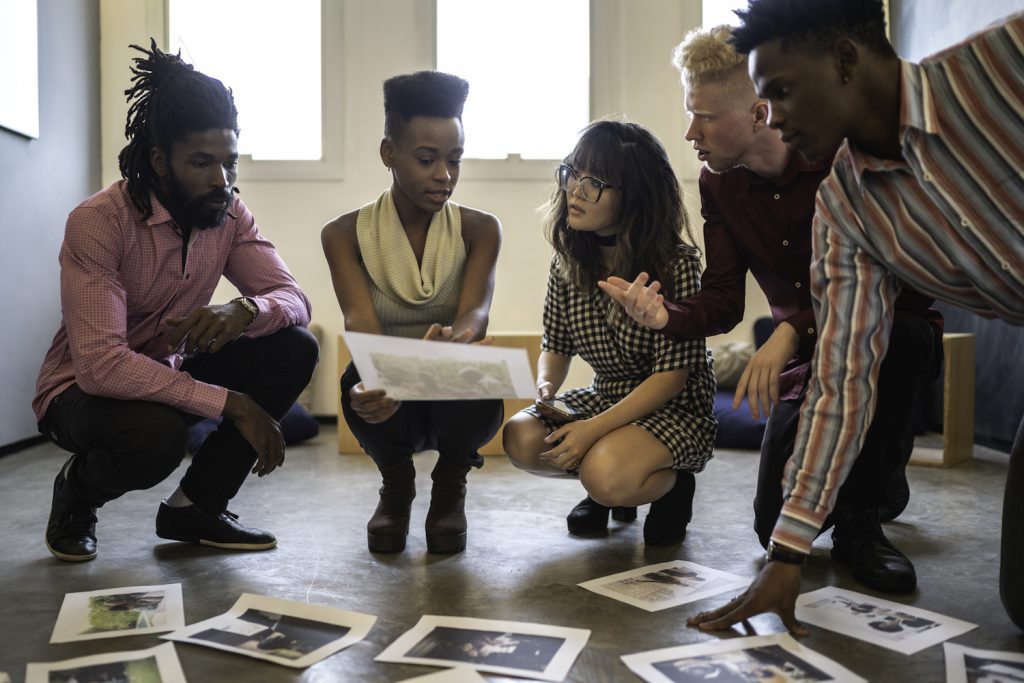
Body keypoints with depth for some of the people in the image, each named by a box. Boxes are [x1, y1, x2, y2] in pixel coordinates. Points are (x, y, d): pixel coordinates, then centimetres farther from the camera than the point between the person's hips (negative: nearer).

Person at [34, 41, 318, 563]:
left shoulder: (228, 214, -8)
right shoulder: (97, 221, -25)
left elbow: (294, 298, -12)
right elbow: (99, 363, -33)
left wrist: (247, 310, -36)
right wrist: (230, 402, -36)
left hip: (170, 374, 6)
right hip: (83, 389, -5)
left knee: (294, 349, -16)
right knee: (156, 435, -39)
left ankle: (196, 506, -2)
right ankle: (78, 491, 2)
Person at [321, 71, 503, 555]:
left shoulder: (479, 230, -2)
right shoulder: (345, 234, -4)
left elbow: (476, 311, -20)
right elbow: (359, 319, -22)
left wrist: (452, 340, -47)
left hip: (454, 399, 0)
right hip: (391, 404, 0)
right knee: (359, 381, -34)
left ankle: (450, 484, 3)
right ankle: (396, 481, 4)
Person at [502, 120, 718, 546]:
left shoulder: (675, 263, -20)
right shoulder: (569, 262, -3)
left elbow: (673, 372, -20)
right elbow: (555, 347, 6)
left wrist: (595, 428, -27)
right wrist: (546, 387, -18)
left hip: (674, 409, -5)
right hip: (607, 396, 6)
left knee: (606, 474, -32)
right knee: (521, 438, -20)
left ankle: (672, 485, 4)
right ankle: (607, 488, 9)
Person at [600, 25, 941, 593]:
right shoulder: (720, 181, -4)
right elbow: (723, 300, -6)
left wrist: (792, 331, -38)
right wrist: (666, 316, -28)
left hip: (892, 337, -4)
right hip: (807, 357, 4)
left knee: (889, 334, -42)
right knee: (780, 527, -5)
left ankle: (860, 522, -18)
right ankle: (878, 469, 28)